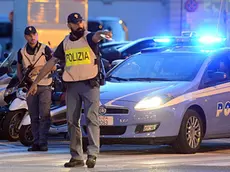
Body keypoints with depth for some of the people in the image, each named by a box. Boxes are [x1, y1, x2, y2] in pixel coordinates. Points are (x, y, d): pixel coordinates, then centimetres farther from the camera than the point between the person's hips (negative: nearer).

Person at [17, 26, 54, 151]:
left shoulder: (45, 49, 0)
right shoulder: (22, 52, 9)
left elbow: (53, 66, -1)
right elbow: (19, 69, 18)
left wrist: (39, 68, -14)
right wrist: (22, 80, 0)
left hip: (44, 86, -3)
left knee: (44, 115, -11)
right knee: (34, 117, 4)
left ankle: (43, 142, -11)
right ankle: (36, 142, 8)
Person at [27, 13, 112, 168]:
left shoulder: (89, 37, -3)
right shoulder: (65, 43, 10)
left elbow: (96, 36, -29)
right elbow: (52, 62, 13)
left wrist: (103, 33, -55)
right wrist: (35, 82, 11)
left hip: (90, 84, -5)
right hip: (72, 85, 5)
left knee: (92, 118, -13)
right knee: (72, 121, 6)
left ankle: (93, 153, -18)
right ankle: (76, 157, 11)